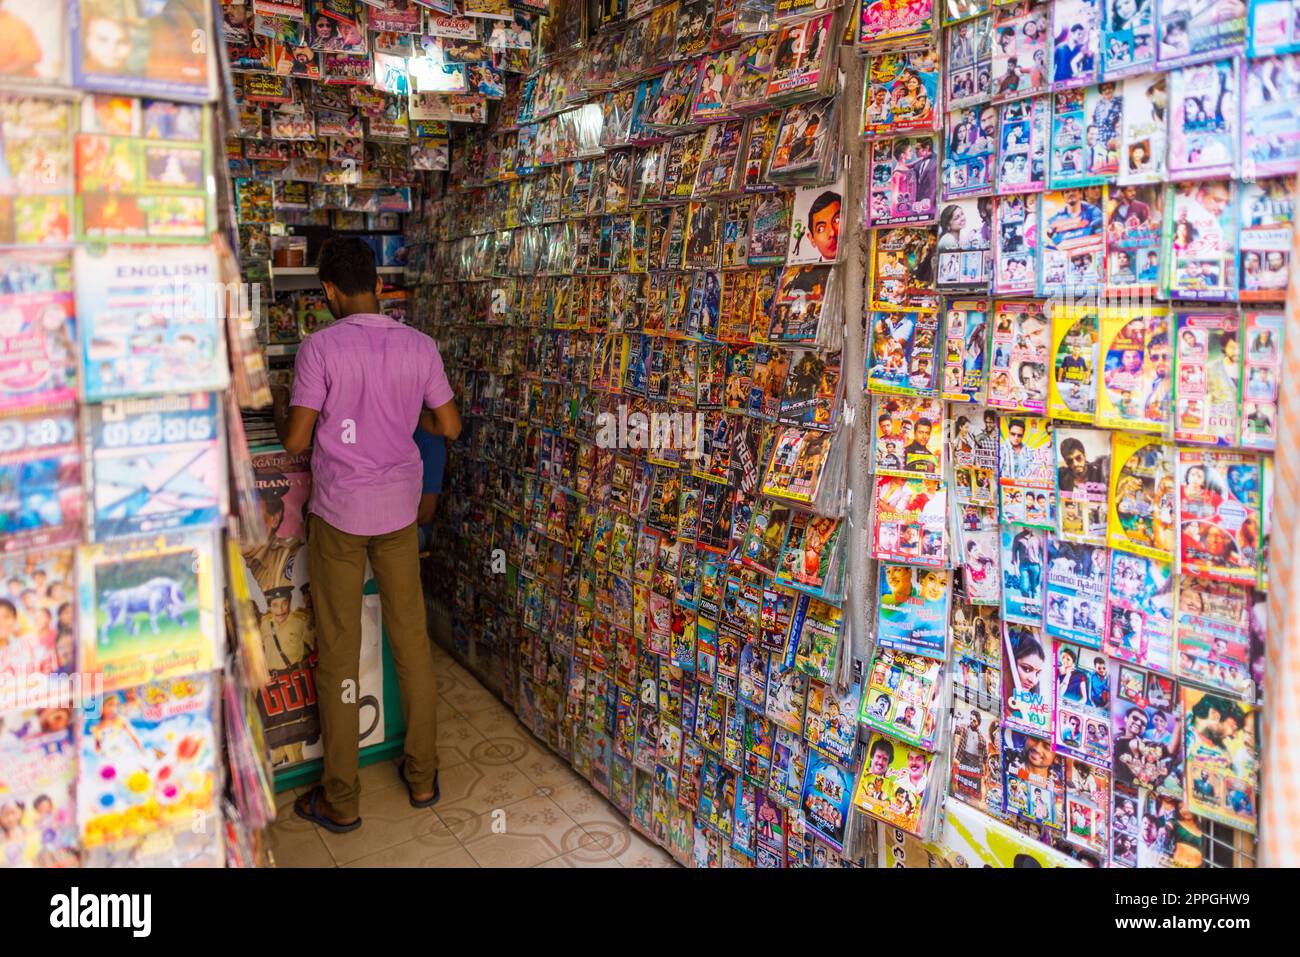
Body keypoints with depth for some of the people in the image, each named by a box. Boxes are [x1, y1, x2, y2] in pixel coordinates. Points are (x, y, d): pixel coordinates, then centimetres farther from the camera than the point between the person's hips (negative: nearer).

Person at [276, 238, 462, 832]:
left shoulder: (321, 347, -12)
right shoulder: (419, 346, -1)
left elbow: (295, 442, -11)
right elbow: (449, 427, 5)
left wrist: (279, 408, 11)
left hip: (339, 513, -3)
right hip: (399, 511, 4)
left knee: (338, 653, 6)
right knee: (411, 640, 14)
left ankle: (341, 800, 17)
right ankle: (422, 776, 25)